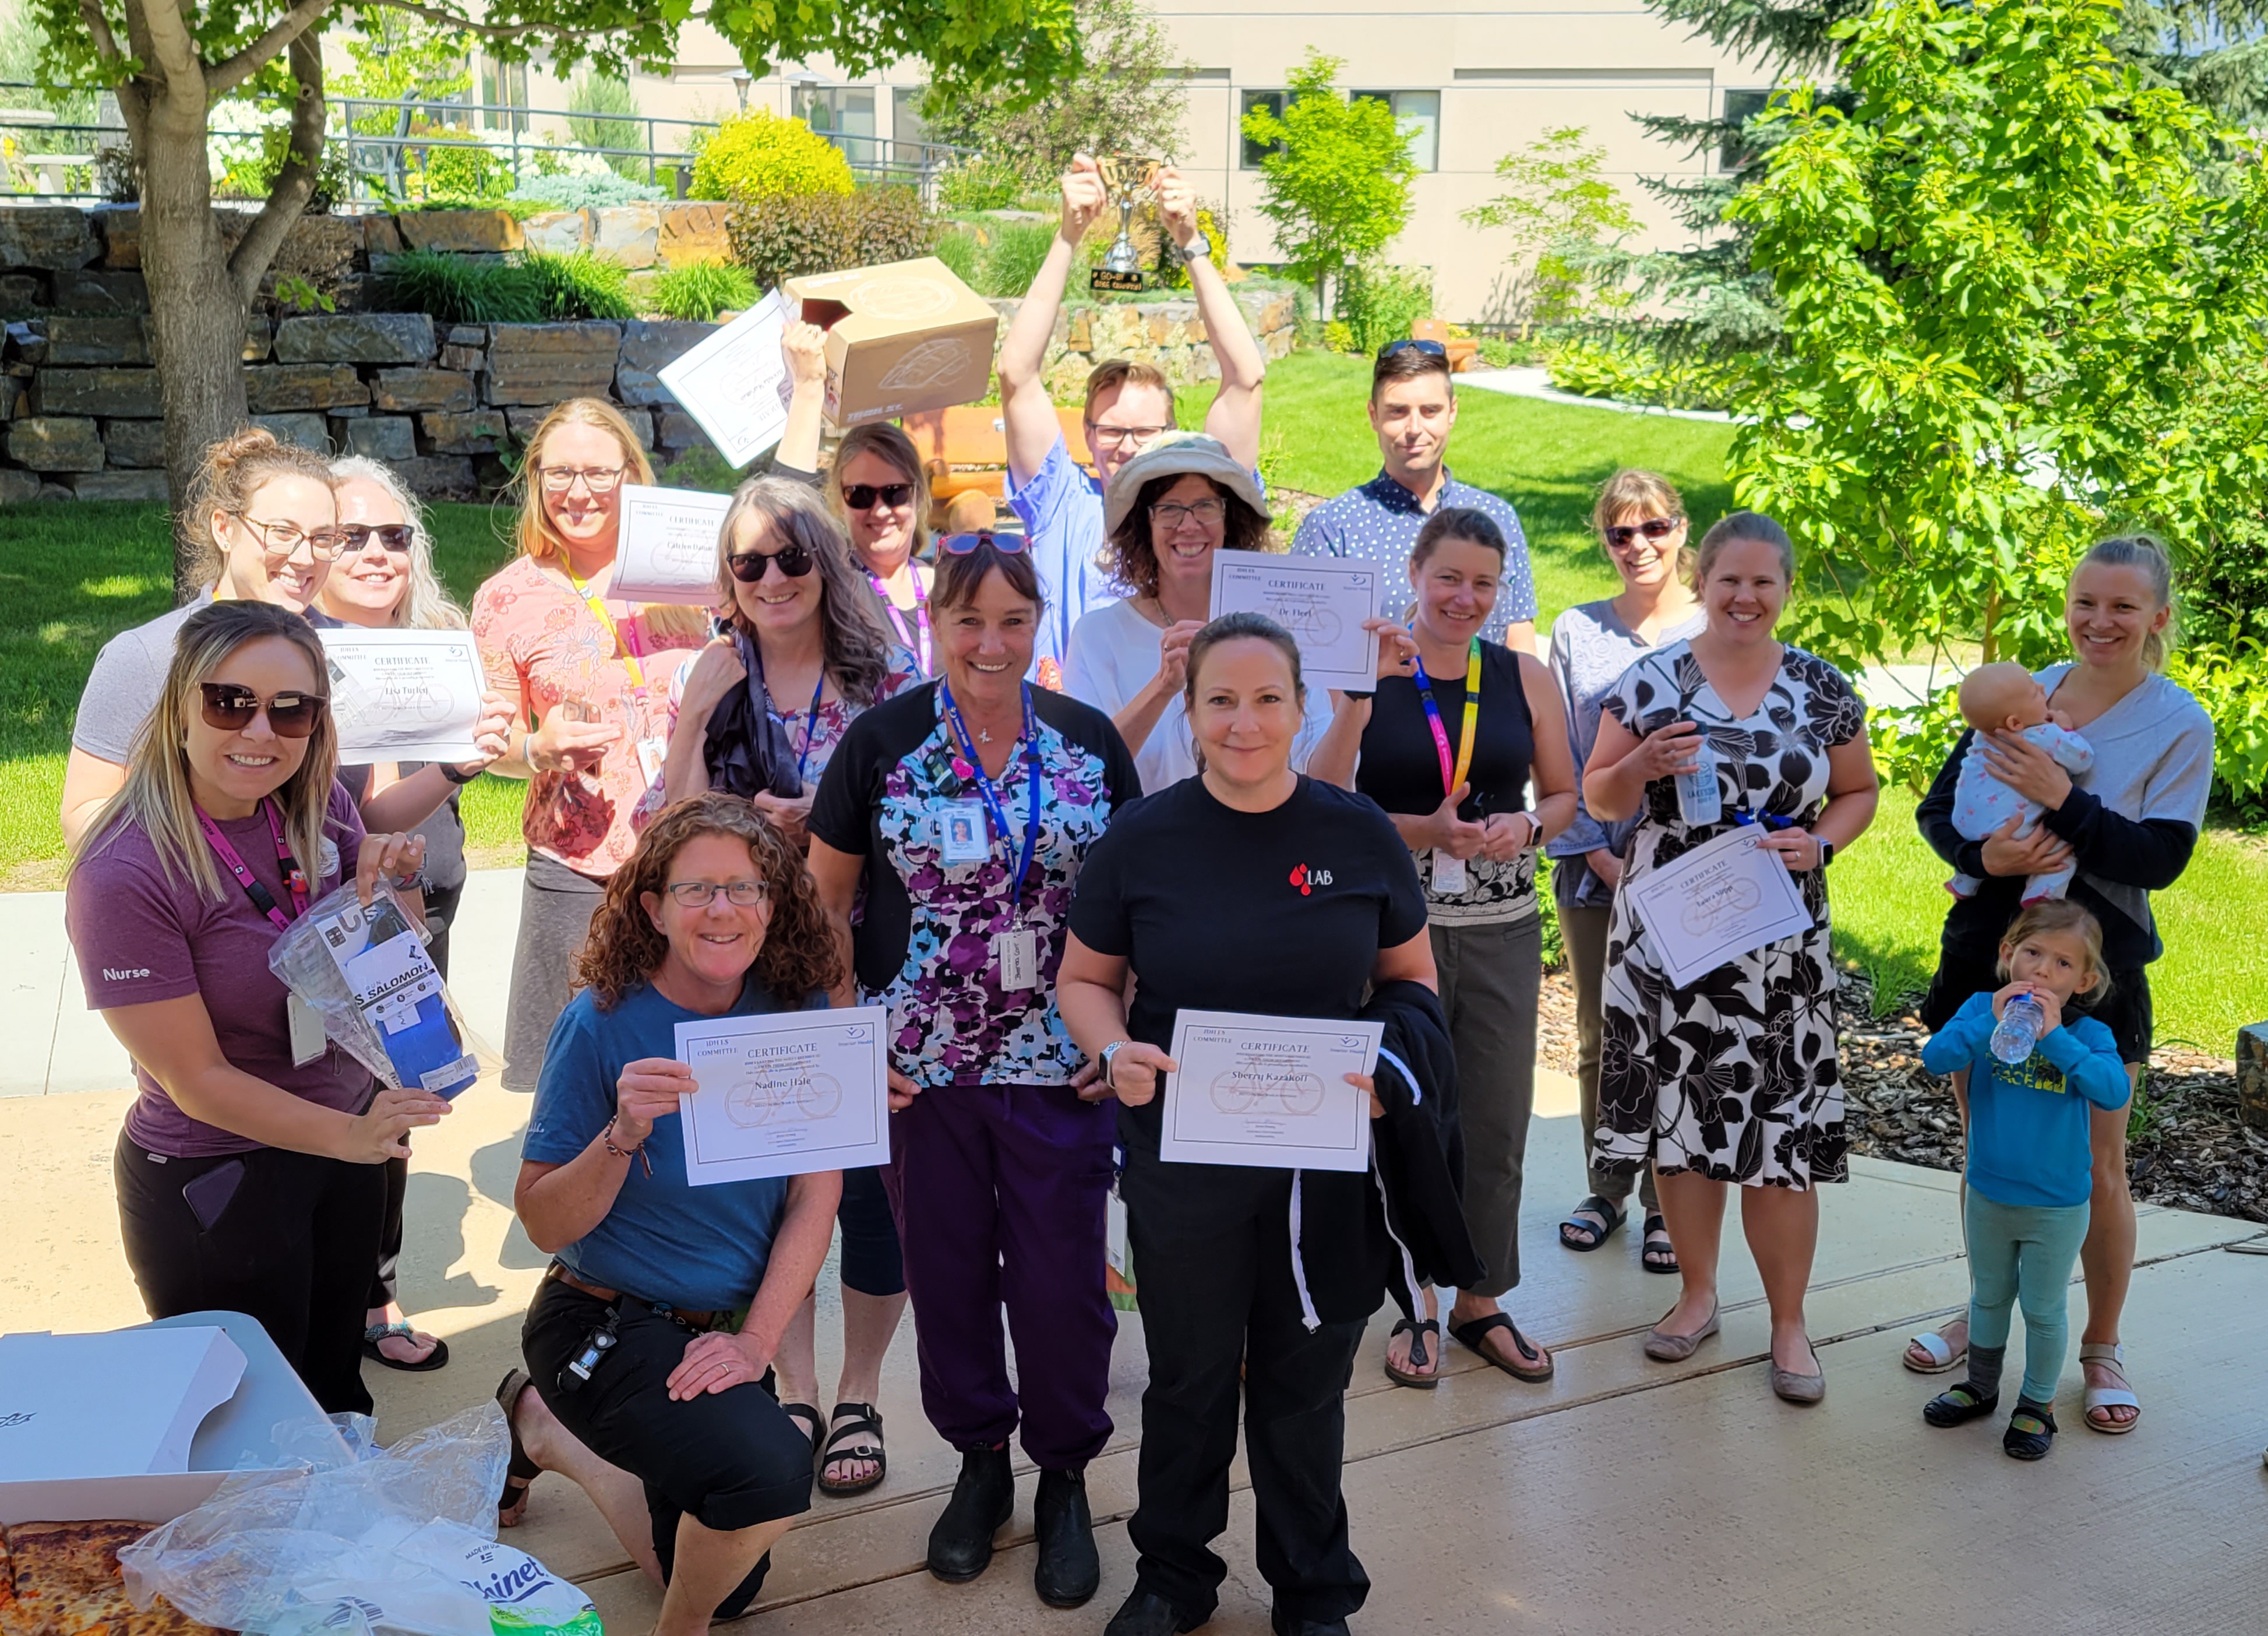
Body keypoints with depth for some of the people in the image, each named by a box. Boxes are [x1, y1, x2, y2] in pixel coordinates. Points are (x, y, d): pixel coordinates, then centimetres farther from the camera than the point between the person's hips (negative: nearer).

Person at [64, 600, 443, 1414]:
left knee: (337, 1389, 24)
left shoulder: (317, 806, -6)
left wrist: (393, 881, -13)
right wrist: (351, 1136, -29)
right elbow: (197, 1079, -21)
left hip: (343, 1144, 6)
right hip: (211, 1184, -6)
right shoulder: (123, 877, -25)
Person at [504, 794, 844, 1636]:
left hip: (725, 1335, 6)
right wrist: (623, 1136, -34)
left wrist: (756, 1341, -18)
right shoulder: (603, 1024, -19)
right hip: (604, 1330, -5)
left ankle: (546, 1427, 39)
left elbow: (815, 1196, -8)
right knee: (772, 1467, -33)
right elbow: (544, 1222, -16)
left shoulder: (798, 1013, -9)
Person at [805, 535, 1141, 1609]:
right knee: (946, 1272, 12)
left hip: (1060, 1066, 0)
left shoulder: (1089, 741, 1)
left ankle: (1065, 1479, 25)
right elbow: (824, 898, 3)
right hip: (920, 1068, 0)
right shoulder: (880, 742, -3)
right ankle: (979, 1461, 33)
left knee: (1063, 1278, 4)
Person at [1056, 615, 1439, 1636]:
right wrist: (1116, 1053, -15)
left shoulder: (1358, 835, -3)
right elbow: (1086, 979, 5)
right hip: (1179, 1160, 0)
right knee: (1189, 1378, 15)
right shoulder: (1143, 839, -5)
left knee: (1305, 1382, 14)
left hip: (1327, 1161, 0)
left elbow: (1411, 977, 7)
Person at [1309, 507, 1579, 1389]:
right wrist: (1427, 832, -19)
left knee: (1497, 1121, 9)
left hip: (1503, 928, 3)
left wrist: (1524, 829, -9)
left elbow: (1565, 795, 12)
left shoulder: (1525, 676, 5)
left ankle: (1482, 1301, 25)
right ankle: (1414, 1306, 22)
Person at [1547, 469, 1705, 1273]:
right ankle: (1606, 1191, 23)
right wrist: (1597, 855, -5)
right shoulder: (1576, 632, 3)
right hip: (1593, 866, 2)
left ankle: (1666, 1203, 15)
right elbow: (1560, 760, 3)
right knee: (1599, 1037, 9)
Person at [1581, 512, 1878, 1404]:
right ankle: (1698, 1294, 26)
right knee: (1678, 1118, 7)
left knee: (1782, 1132, -2)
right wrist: (1641, 767, -14)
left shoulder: (1823, 690, 5)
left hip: (1779, 945, 0)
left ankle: (1789, 1322, 12)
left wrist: (1820, 844, -6)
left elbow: (1858, 793, 14)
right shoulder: (1649, 680, 2)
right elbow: (1598, 798, 7)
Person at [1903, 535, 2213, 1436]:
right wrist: (1984, 856, -16)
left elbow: (2160, 859, -14)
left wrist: (2062, 798, -24)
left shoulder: (2180, 725, -5)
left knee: (2096, 1167, 4)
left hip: (2095, 965, -3)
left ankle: (2102, 1348, 23)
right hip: (1986, 953, 3)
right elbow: (1937, 807, 4)